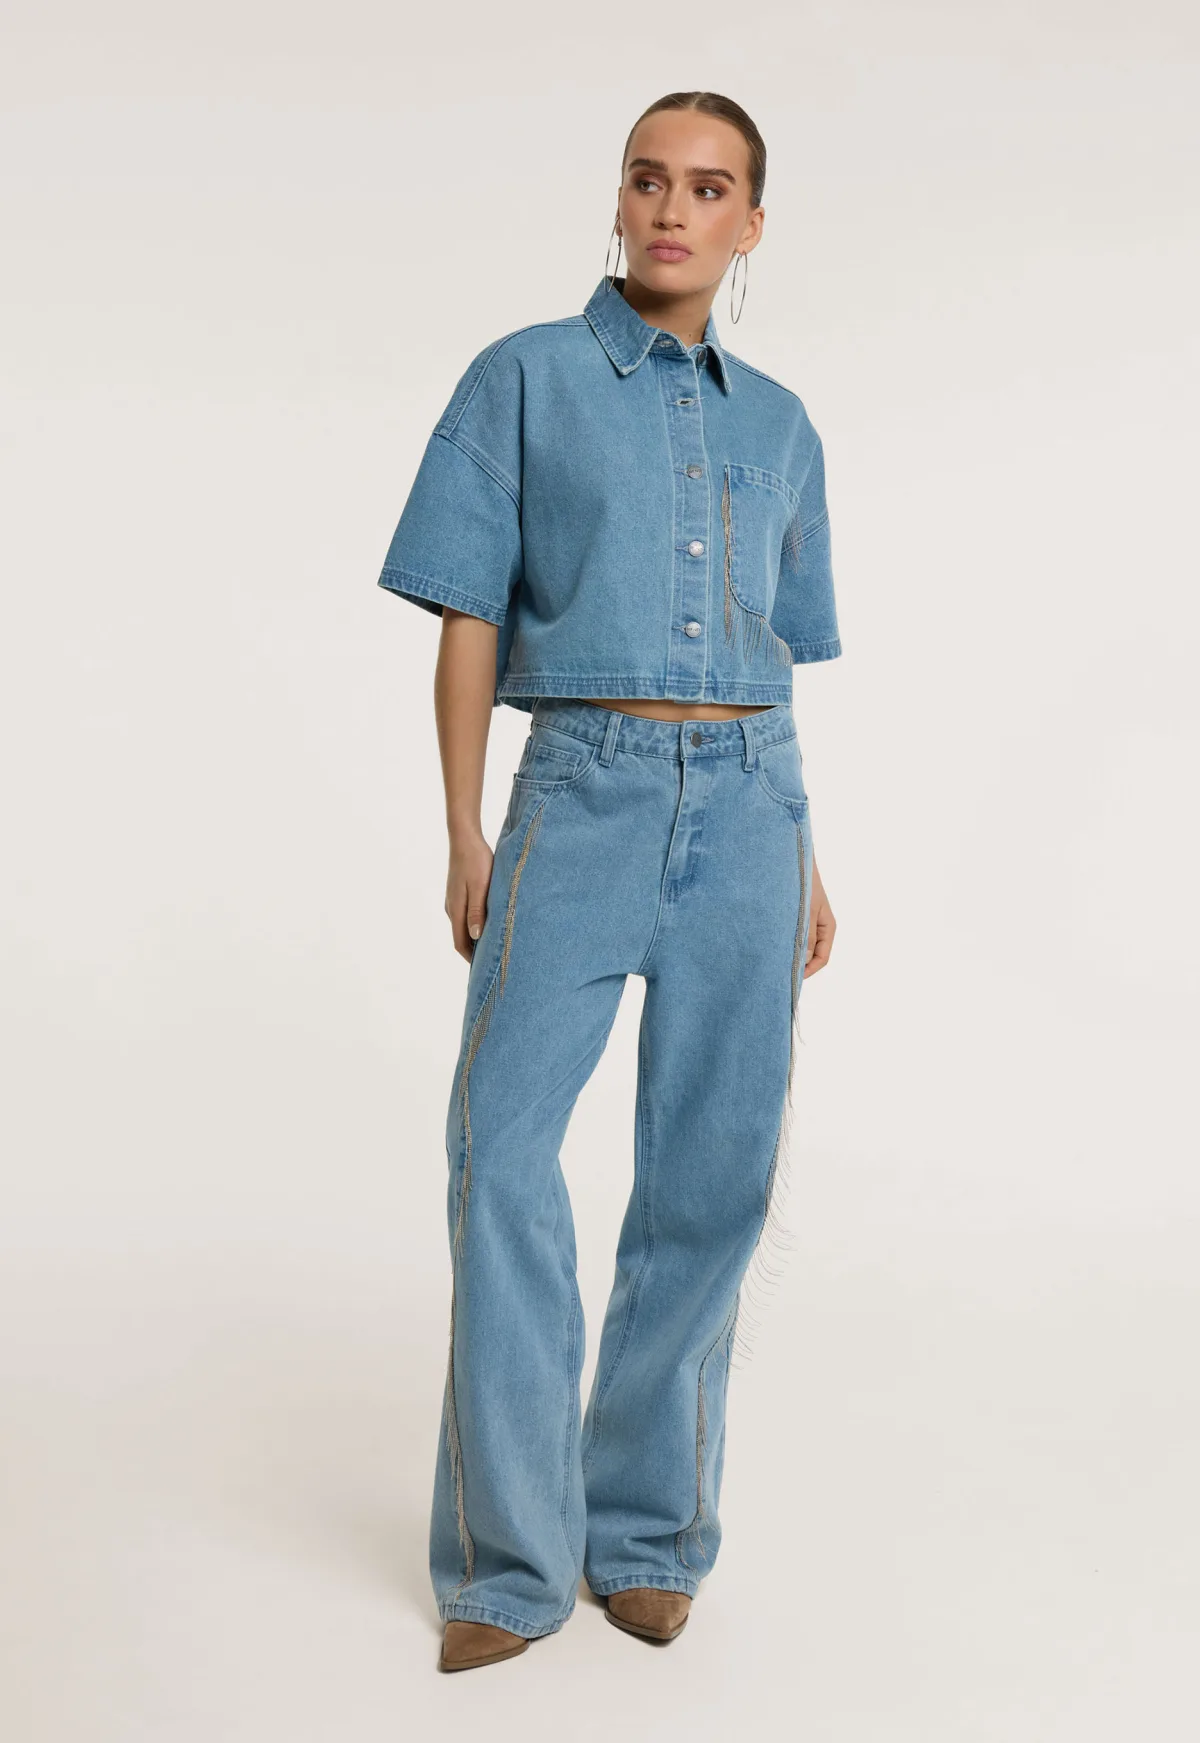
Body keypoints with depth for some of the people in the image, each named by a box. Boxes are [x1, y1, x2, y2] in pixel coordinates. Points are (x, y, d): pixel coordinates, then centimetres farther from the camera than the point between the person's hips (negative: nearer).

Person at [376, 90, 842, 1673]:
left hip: (748, 799, 3)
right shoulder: (524, 380, 5)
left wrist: (804, 860, 14)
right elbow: (469, 624, 1)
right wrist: (465, 838, -6)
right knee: (504, 1147, -12)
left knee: (713, 1170, 1)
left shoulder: (779, 427, 15)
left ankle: (646, 1528, 14)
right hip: (585, 789, -3)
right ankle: (512, 1556, -1)